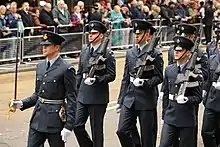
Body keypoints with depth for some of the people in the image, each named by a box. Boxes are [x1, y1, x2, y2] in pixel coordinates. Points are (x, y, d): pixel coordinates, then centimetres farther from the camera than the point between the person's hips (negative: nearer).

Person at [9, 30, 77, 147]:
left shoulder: (66, 69, -11)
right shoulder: (40, 66, 11)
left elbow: (72, 100, -12)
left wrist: (68, 126, -16)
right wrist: (22, 104, 2)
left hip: (55, 120, -6)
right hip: (38, 118, 6)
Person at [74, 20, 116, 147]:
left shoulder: (107, 53, -7)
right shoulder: (84, 52, 11)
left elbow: (111, 75, -9)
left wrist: (96, 79, -23)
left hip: (98, 97, -6)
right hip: (83, 95, 6)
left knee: (97, 129, 2)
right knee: (77, 125, 2)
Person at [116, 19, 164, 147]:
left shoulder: (155, 54, -4)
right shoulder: (130, 53, 11)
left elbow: (159, 77, -5)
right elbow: (126, 78, 13)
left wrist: (145, 83, -23)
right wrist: (121, 100, 11)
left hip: (147, 99, -5)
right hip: (130, 98, 5)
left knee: (147, 137, 3)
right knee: (122, 131, -4)